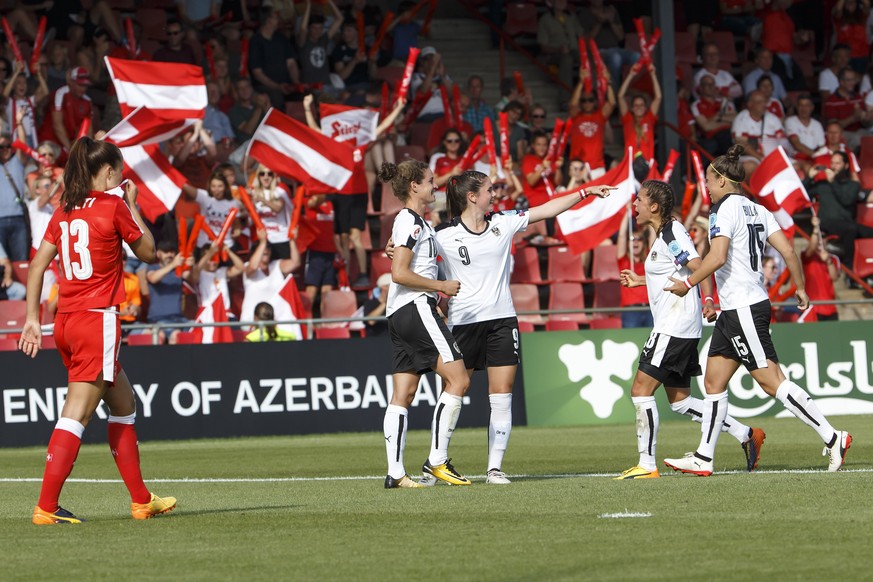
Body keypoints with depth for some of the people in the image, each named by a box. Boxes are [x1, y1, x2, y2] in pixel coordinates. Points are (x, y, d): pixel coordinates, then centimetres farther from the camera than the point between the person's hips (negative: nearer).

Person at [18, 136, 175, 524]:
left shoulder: (64, 212, 11)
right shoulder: (113, 206, -8)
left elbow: (37, 266, 8)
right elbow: (148, 252, 3)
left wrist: (33, 318, 10)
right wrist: (134, 207, 12)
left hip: (66, 320, 8)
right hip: (97, 318, -8)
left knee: (123, 405, 19)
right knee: (77, 414, -9)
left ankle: (141, 501, 25)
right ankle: (46, 507, -14)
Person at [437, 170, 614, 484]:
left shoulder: (503, 223, 6)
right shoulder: (444, 236, -6)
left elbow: (547, 209, 12)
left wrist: (585, 192, 12)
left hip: (502, 320, 4)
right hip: (463, 322, -4)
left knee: (502, 397, -2)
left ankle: (495, 467, 0)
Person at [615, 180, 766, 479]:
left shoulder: (673, 233, -13)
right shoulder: (664, 235, 17)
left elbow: (699, 267, -25)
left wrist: (708, 300, -37)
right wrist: (640, 281, 37)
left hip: (674, 328, -10)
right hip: (671, 328, 10)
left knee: (641, 390, -8)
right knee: (679, 399, 12)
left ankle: (646, 464, -6)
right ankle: (746, 435, 14)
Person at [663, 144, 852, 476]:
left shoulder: (725, 209, -12)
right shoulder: (757, 210, 13)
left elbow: (717, 257, -22)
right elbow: (788, 251, 9)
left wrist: (688, 284, -11)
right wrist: (800, 287, 20)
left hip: (743, 308, -10)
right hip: (733, 311, 10)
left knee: (772, 382, -10)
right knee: (713, 382, 11)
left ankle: (832, 438, -11)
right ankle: (703, 459, 12)